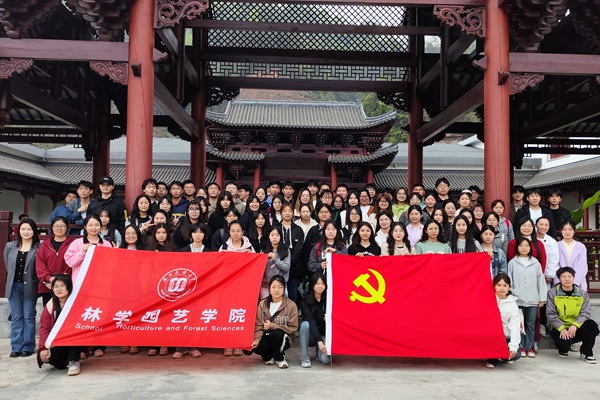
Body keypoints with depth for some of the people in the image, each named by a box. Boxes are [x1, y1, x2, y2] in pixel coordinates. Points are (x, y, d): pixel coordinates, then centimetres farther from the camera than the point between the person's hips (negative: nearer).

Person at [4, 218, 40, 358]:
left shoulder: (39, 248, -8)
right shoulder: (10, 246, 6)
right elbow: (8, 266, 14)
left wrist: (28, 279, -7)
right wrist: (14, 279, 9)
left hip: (29, 287, -3)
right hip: (14, 286, 4)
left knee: (29, 317, 5)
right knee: (16, 317, 9)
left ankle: (28, 347, 13)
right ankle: (16, 347, 15)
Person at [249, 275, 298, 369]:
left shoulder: (291, 305, -11)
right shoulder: (263, 304, -2)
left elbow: (293, 328, -13)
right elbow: (258, 325, -4)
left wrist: (272, 326, -19)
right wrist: (256, 339, -23)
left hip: (283, 339, -2)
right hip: (267, 337, 2)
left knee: (277, 333, -37)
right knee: (256, 346, -31)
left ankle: (279, 358, -5)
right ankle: (269, 356, 7)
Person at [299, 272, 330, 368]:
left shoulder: (328, 300, -6)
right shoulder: (306, 302, -15)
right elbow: (311, 322, -26)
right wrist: (319, 342, -37)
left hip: (323, 334, 1)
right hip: (310, 336, -1)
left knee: (325, 359, -25)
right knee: (305, 324, -34)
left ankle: (319, 352, 13)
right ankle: (304, 358, -19)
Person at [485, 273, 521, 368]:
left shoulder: (513, 305, 0)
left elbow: (515, 327, -8)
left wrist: (513, 346, -21)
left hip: (505, 337, 1)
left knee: (516, 354, -23)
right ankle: (492, 359, -11)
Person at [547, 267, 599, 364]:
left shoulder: (582, 293, 4)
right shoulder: (552, 293, -2)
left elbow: (586, 313, -7)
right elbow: (551, 314, -8)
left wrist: (575, 325, -25)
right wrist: (562, 328, -23)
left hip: (576, 328, 2)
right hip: (559, 328, -2)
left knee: (591, 325, -28)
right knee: (564, 340, -34)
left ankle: (586, 353, -5)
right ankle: (563, 350, 9)